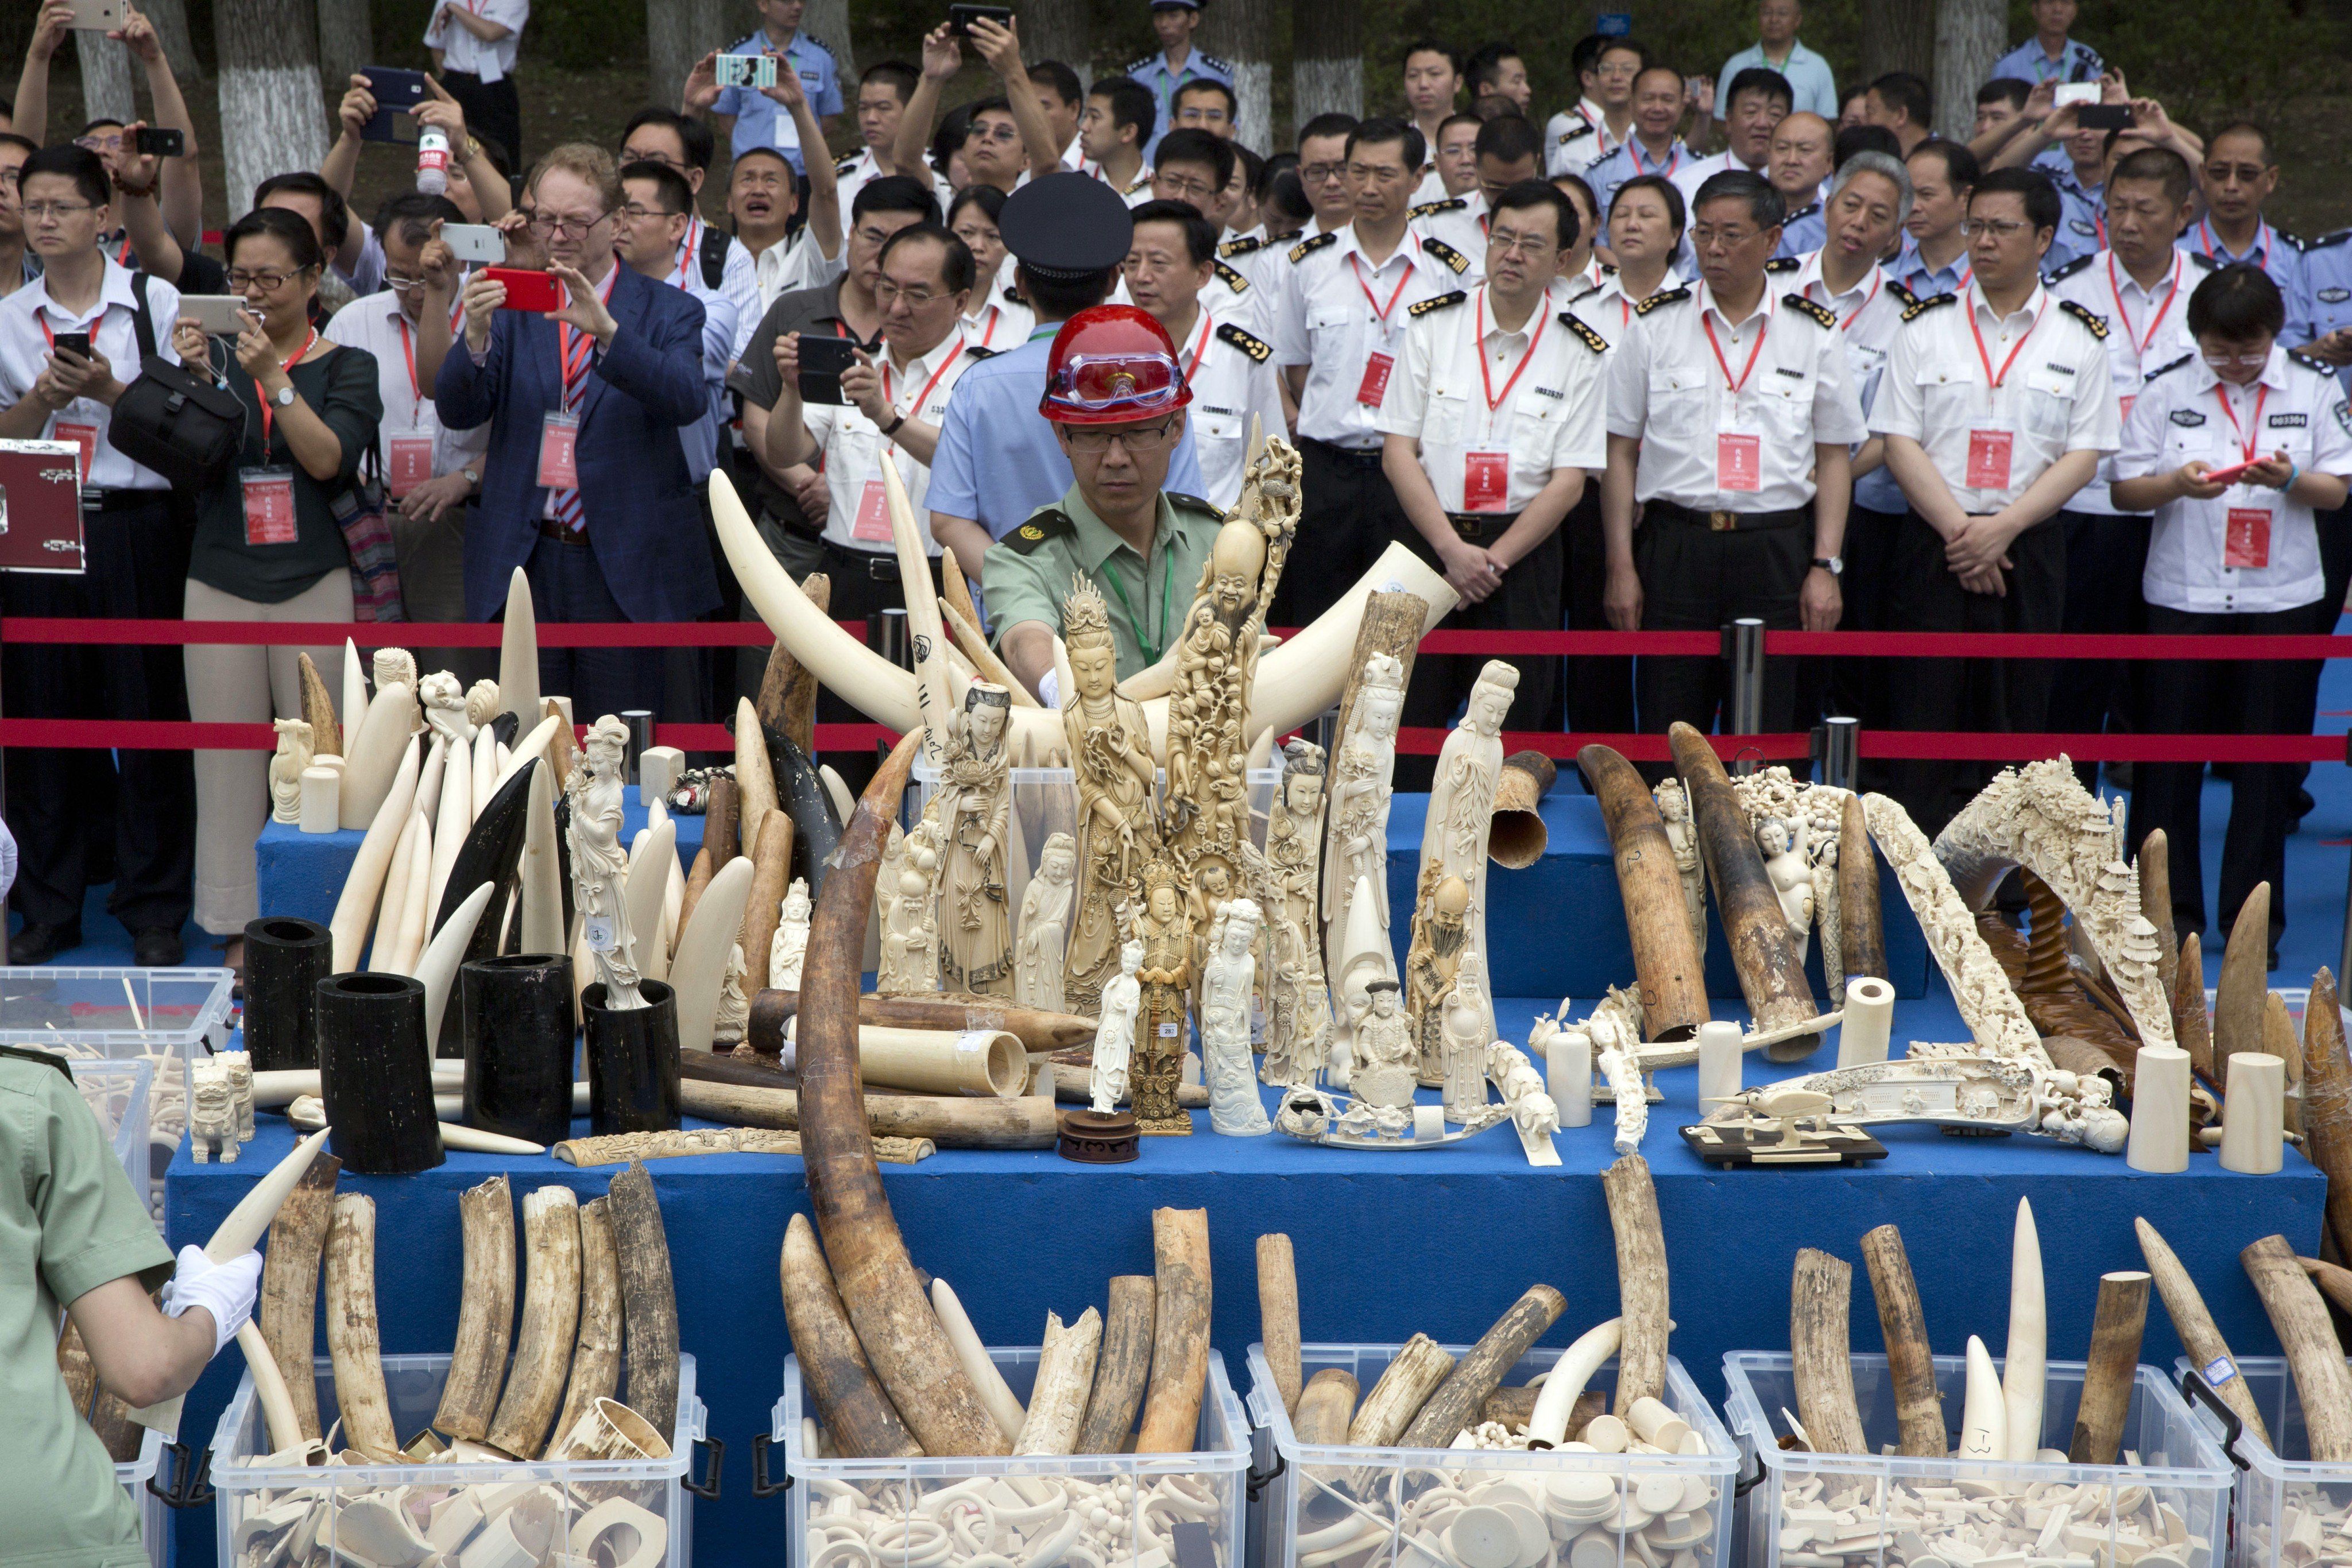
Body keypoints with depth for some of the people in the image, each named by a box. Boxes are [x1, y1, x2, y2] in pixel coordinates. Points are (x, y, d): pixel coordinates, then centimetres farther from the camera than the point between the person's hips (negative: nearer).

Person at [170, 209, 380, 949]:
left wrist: (273, 378, -20)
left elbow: (329, 458, -10)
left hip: (314, 582, -2)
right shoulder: (217, 357, 12)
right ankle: (239, 932, 5)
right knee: (228, 762, -1)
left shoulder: (346, 365, 5)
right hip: (222, 585, 2)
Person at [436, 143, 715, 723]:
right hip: (522, 562, 2)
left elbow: (687, 401, -16)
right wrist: (476, 335, -22)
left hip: (626, 568, -2)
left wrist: (605, 330, -29)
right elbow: (458, 410, -3)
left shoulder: (670, 312, 4)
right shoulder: (510, 308, 10)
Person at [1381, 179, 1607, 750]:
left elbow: (1569, 480, -2)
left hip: (1524, 555, 0)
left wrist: (1493, 559, -11)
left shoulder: (1582, 354, 2)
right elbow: (1397, 452, -1)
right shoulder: (1433, 327, 3)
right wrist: (1452, 549, -11)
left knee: (1510, 728, 2)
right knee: (1407, 724, 0)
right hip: (1430, 541, 0)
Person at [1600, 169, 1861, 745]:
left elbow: (1833, 459, 9)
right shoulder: (1654, 325, 5)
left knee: (1765, 736, 3)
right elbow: (1621, 451, 6)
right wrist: (1622, 566, 0)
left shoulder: (1814, 334, 7)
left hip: (1778, 554, 0)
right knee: (1668, 735, 1)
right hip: (1675, 542, 0)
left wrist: (1826, 567, 0)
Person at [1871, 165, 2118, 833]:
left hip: (2029, 547, 0)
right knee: (1924, 712, -3)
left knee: (2015, 720, 2)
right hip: (1932, 544, 0)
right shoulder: (1926, 326, 6)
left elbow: (2083, 455, 0)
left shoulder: (2079, 338, 6)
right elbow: (1899, 441, 0)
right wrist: (1958, 528, -11)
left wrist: (2001, 529, -12)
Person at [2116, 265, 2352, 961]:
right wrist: (2177, 483, -19)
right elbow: (2124, 488, 1)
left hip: (2280, 597, 0)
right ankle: (2169, 908, 13)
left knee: (2269, 760, 4)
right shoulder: (2165, 389, 0)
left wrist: (2291, 479, -17)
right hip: (2182, 596, 0)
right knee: (2168, 754, 2)